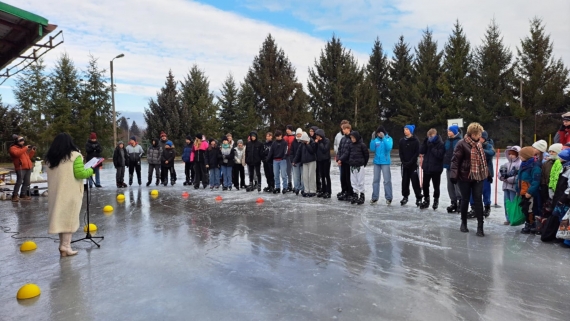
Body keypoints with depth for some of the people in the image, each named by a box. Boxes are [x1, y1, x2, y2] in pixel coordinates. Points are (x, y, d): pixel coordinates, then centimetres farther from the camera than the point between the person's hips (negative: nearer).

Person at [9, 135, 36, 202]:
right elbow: (17, 153, -23)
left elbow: (28, 157, 27)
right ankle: (14, 196, -6)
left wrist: (33, 151, 14)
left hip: (28, 167, 8)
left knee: (26, 182, 9)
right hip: (20, 168, -8)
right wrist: (25, 148, -19)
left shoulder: (23, 147, 24)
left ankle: (23, 194, 17)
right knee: (19, 182, -13)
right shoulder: (13, 148, -1)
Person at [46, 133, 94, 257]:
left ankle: (62, 244, 18)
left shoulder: (50, 158, 9)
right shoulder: (74, 155, -12)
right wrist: (90, 171, 2)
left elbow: (52, 175, 15)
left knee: (59, 217, 13)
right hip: (70, 192, -6)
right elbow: (80, 174, -15)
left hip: (55, 193, 6)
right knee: (69, 217, 2)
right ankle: (66, 245, 0)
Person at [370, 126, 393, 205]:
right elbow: (372, 149, -4)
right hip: (376, 162, 4)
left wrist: (384, 138, -23)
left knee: (387, 180, -1)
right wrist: (373, 139, -13)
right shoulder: (376, 139, 4)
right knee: (376, 180, 7)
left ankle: (388, 198, 6)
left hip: (385, 162, -3)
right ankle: (374, 197, 14)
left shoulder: (389, 139, -3)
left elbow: (389, 148, -19)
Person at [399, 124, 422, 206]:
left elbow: (417, 153, -7)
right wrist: (403, 161, -6)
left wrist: (410, 162, -14)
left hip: (413, 164, -4)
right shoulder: (402, 141, 7)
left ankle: (418, 198, 4)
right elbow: (400, 152, 6)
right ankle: (405, 196, 18)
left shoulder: (415, 140, -3)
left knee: (415, 181, -4)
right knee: (405, 181, 8)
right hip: (404, 164, 4)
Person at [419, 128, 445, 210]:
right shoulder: (428, 142, 8)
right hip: (426, 167, 5)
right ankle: (426, 200, 25)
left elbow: (439, 154, -21)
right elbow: (421, 151, 0)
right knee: (425, 185, 10)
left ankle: (436, 200, 24)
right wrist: (425, 142, -10)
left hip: (436, 168, -5)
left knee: (436, 185, 7)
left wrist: (432, 148, -20)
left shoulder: (441, 144, -10)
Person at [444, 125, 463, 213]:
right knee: (450, 186, 10)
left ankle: (460, 202, 3)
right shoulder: (448, 141, 13)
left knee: (457, 185, -7)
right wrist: (445, 163, 13)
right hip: (449, 166, 8)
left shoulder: (460, 141, -9)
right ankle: (453, 203, 19)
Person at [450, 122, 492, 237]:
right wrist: (454, 175, -22)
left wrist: (487, 173, 21)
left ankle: (480, 226, 6)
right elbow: (455, 160, -15)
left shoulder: (478, 144, 10)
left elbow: (482, 159, 19)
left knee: (478, 201, 1)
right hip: (465, 177, -5)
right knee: (465, 200, 7)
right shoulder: (462, 144, -12)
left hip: (478, 177, 5)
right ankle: (463, 223, 25)